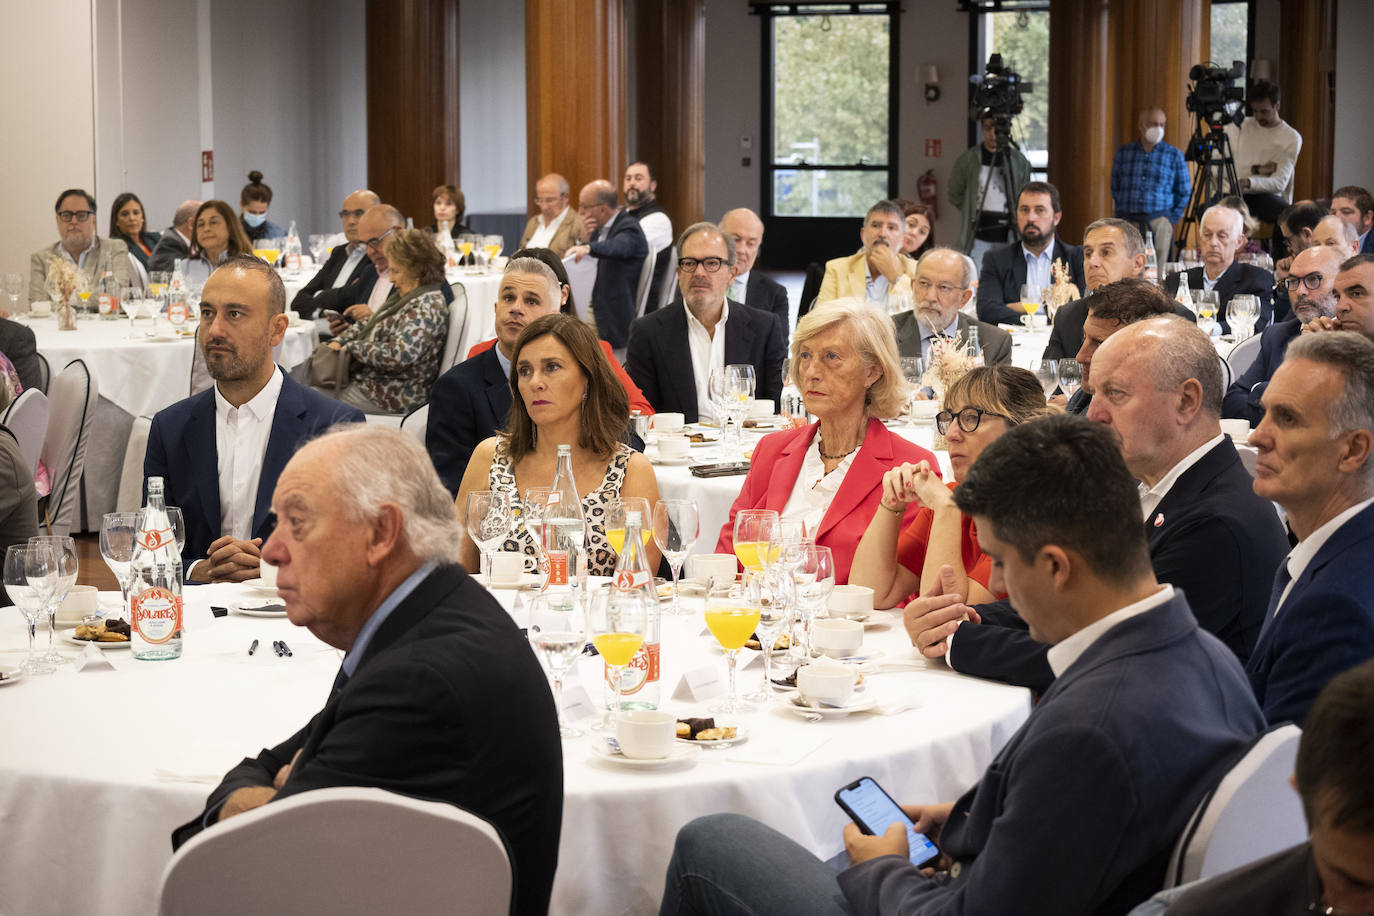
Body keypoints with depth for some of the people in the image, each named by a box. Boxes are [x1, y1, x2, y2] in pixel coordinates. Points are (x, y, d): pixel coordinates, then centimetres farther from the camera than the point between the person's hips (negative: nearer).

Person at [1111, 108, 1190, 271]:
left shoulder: (1174, 155, 7)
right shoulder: (1123, 153, 12)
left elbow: (1184, 192, 12)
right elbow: (1115, 189, 20)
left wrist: (1171, 219, 5)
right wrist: (1119, 217, 11)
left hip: (1159, 222, -1)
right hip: (1127, 222, 1)